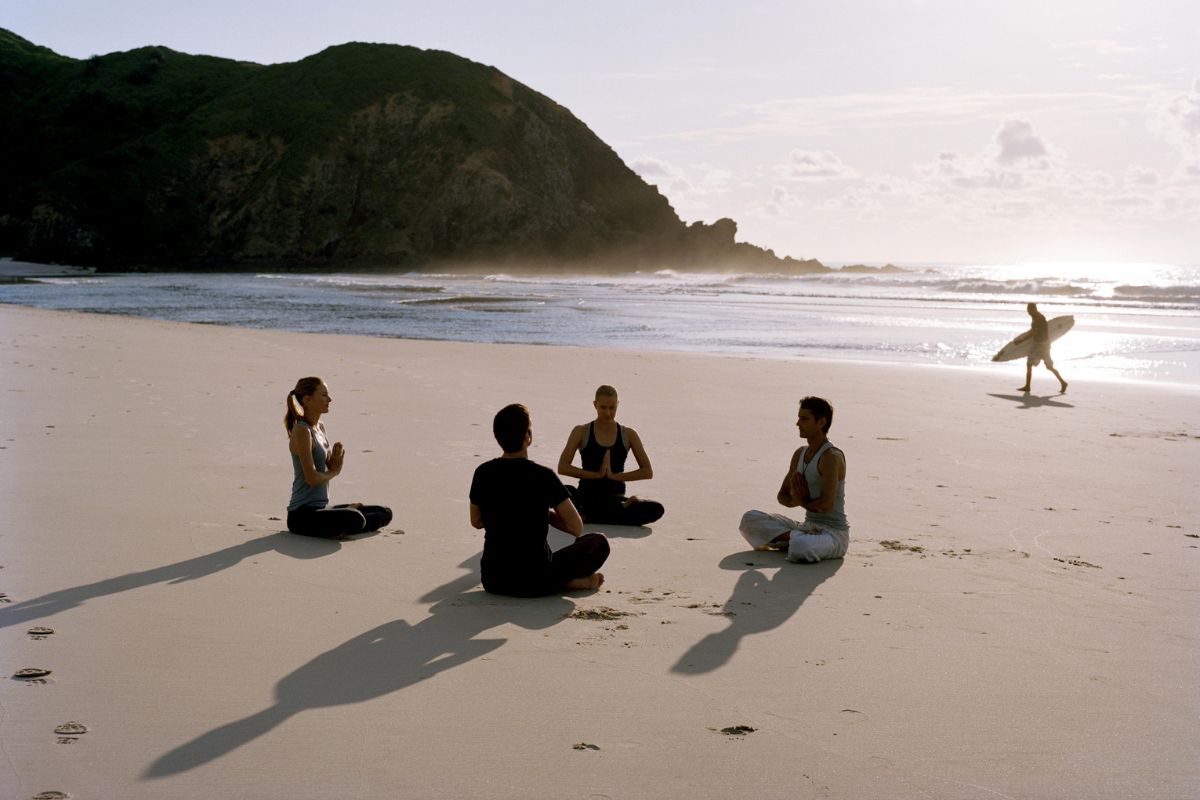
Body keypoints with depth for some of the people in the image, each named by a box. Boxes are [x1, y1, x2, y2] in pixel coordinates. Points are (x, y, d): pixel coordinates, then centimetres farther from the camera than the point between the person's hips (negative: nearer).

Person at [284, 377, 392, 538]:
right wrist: (333, 471, -1)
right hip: (302, 514, -9)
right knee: (354, 519, -36)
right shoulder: (302, 431, -14)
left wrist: (337, 462, -7)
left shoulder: (320, 427, 13)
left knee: (385, 513, 9)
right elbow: (312, 478, -22)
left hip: (321, 508, 9)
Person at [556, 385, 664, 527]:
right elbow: (562, 467, -5)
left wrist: (615, 475, -9)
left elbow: (648, 471, 2)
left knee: (657, 510, -27)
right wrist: (597, 474, -12)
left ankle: (587, 517, -21)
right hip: (587, 496, -2)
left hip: (615, 497, 2)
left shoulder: (628, 435, 7)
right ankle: (621, 509, -27)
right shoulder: (581, 432, 4)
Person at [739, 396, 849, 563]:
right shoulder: (800, 454, 11)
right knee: (749, 519, -4)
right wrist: (796, 500, -10)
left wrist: (802, 502, -4)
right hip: (808, 527, 9)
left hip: (834, 533, -9)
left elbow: (826, 505, -24)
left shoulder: (831, 456, -16)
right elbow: (782, 496, 13)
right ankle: (797, 537, -14)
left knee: (799, 549, -41)